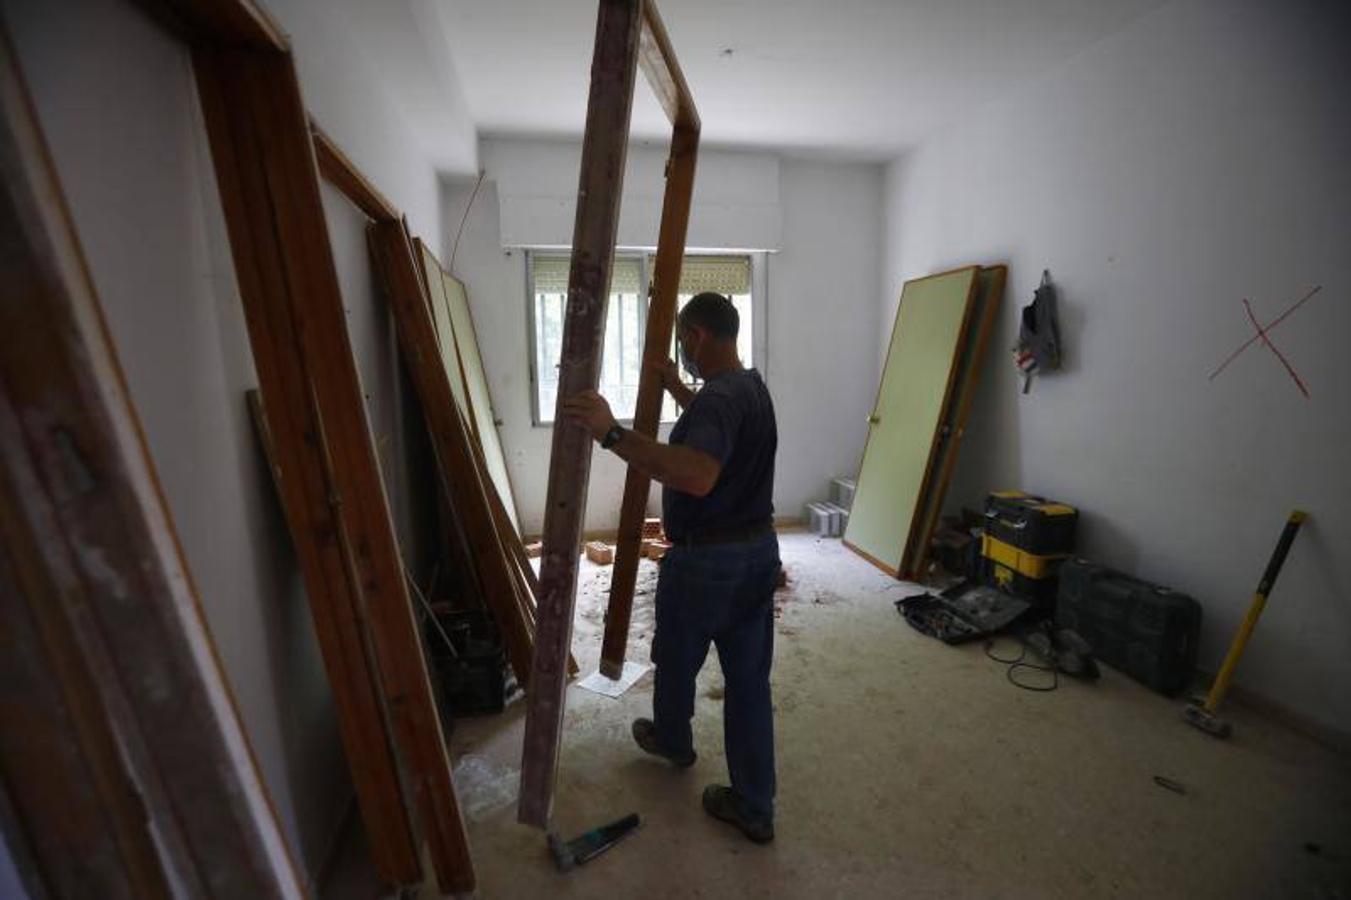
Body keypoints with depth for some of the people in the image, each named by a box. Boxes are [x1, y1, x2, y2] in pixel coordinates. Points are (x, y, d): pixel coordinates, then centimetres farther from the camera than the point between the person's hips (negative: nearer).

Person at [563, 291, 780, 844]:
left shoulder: (719, 398, -23)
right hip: (758, 551, 8)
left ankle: (673, 741, 49)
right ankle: (754, 808, 27)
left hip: (706, 560, -8)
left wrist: (613, 435, -44)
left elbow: (697, 476, -42)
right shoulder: (751, 386, 8)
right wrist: (673, 387, 31)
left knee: (676, 659, 21)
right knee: (749, 678, 14)